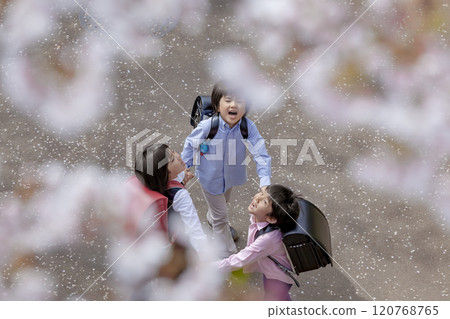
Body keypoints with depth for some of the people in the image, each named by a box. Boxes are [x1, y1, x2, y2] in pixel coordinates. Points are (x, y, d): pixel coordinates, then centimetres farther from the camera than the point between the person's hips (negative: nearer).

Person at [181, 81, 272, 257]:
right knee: (221, 216, 9)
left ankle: (212, 218, 68)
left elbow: (260, 153, -26)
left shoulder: (248, 127, -29)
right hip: (210, 177, -4)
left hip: (230, 176, 4)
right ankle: (227, 253, 28)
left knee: (223, 202, 34)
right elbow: (190, 144, -15)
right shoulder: (207, 126, -32)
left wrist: (265, 181, -36)